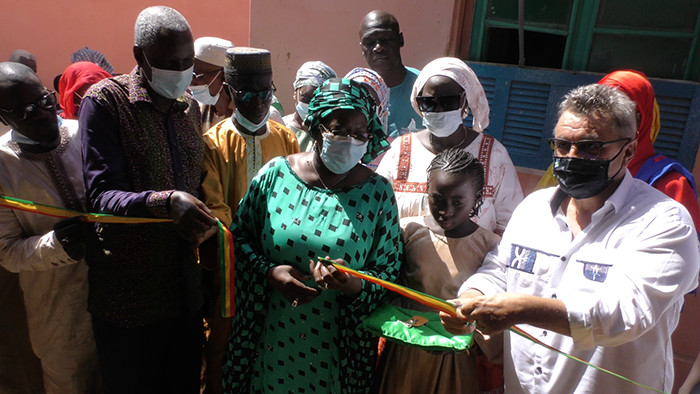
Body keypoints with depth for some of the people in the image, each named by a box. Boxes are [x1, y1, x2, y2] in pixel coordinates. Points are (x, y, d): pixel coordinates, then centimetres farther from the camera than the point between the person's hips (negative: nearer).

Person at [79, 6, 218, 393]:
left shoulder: (190, 106, 10)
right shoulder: (104, 101, -9)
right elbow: (100, 195, -18)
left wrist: (204, 223, -2)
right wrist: (165, 202, -35)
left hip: (186, 290, 5)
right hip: (127, 297, -5)